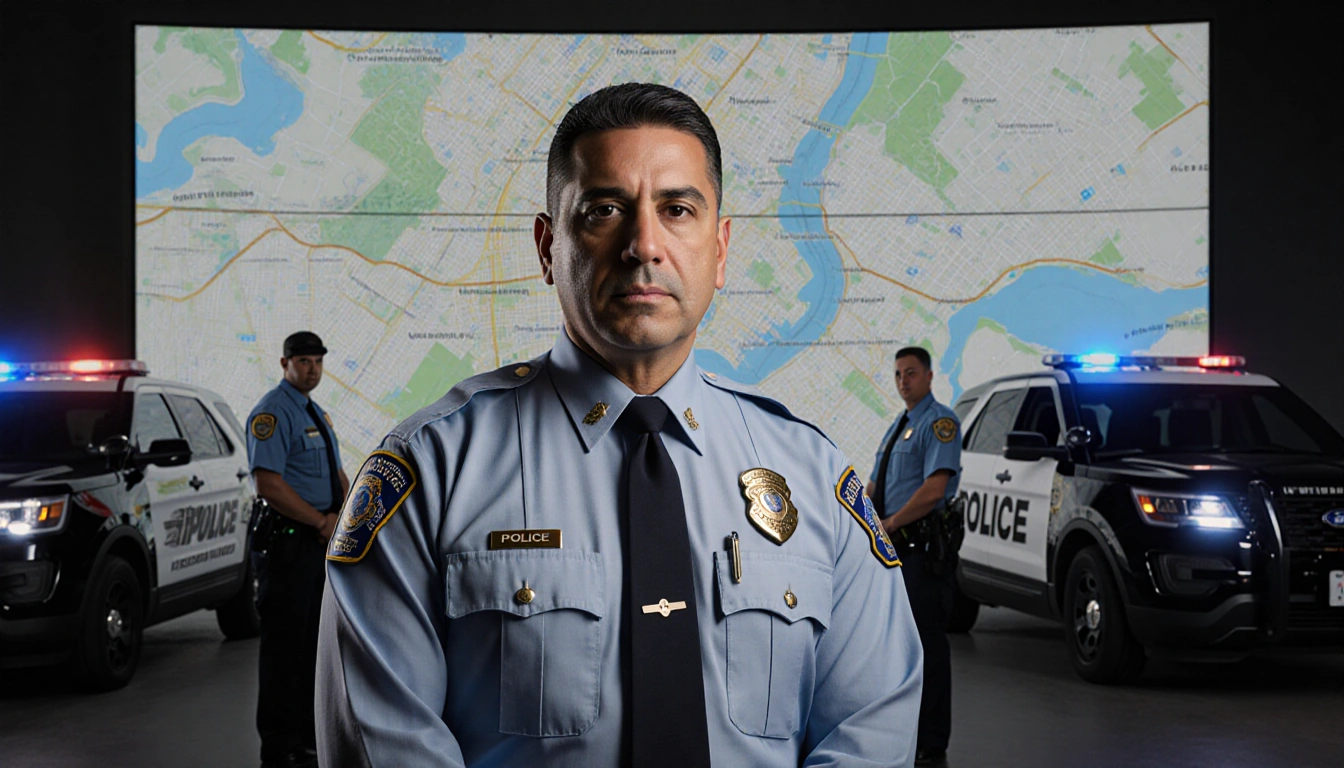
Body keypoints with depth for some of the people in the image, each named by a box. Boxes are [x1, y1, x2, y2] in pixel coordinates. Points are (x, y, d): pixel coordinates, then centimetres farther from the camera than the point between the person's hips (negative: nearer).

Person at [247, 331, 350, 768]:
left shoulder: (316, 414, 17)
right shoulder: (273, 412, -13)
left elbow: (337, 474, 22)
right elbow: (269, 485, -22)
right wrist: (322, 521, -17)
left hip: (321, 542, 9)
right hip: (287, 544, -9)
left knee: (312, 646, 15)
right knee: (284, 649, -5)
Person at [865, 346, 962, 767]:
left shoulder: (940, 422, -9)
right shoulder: (896, 426, 20)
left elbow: (933, 489, -20)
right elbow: (873, 485, 23)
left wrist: (888, 525, -13)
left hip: (924, 547, -9)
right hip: (892, 546, 9)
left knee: (927, 643, -6)